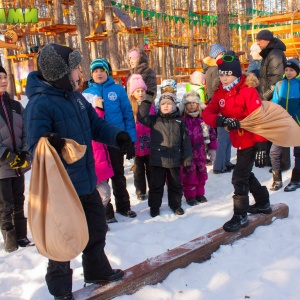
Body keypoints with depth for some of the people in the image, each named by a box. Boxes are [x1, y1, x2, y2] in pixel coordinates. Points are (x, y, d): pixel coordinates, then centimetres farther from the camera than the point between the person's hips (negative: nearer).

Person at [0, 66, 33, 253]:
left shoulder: (16, 106, 10)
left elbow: (26, 133, 9)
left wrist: (25, 155, -5)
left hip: (18, 165, 5)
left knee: (19, 204, 12)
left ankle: (22, 239, 22)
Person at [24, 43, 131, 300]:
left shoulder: (75, 96, 4)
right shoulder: (40, 104, -21)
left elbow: (97, 125, 9)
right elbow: (36, 147, -26)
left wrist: (118, 136, -10)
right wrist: (50, 144, -49)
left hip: (86, 181, 8)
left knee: (97, 228, 23)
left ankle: (97, 270, 47)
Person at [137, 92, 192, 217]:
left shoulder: (179, 121, 4)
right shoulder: (154, 119, 2)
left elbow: (185, 140, 4)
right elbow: (142, 117, -14)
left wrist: (187, 157, 2)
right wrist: (147, 100, -18)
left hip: (174, 159, 2)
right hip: (157, 159, -1)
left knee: (175, 183, 15)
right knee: (156, 184, 8)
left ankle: (175, 204, 32)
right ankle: (154, 206, 23)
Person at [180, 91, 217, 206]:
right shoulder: (182, 119, -9)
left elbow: (211, 133, 6)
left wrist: (212, 149, 7)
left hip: (200, 151, 3)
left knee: (201, 172, 13)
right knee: (189, 173, 2)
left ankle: (199, 193, 29)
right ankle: (190, 195, 17)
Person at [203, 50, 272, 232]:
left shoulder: (248, 91, -19)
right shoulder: (220, 93, 1)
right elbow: (207, 113, -8)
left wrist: (261, 145, -25)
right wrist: (221, 120, -29)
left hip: (251, 141, -8)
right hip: (238, 141, 8)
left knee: (239, 178, -8)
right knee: (246, 174, 21)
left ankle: (240, 216, 7)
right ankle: (264, 204, 42)